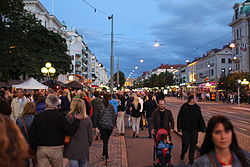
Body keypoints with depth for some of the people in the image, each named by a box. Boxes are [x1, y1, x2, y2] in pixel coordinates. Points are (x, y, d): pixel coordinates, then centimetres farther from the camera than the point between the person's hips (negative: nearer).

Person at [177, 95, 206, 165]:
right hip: (185, 129, -3)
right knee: (185, 143, -4)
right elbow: (179, 117, 0)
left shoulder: (197, 108, 5)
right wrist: (179, 127, -4)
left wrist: (203, 128, 4)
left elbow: (200, 119, 7)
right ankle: (183, 154, 25)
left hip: (194, 130, 3)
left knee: (193, 144, 4)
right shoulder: (184, 107, -4)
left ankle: (191, 159, 18)